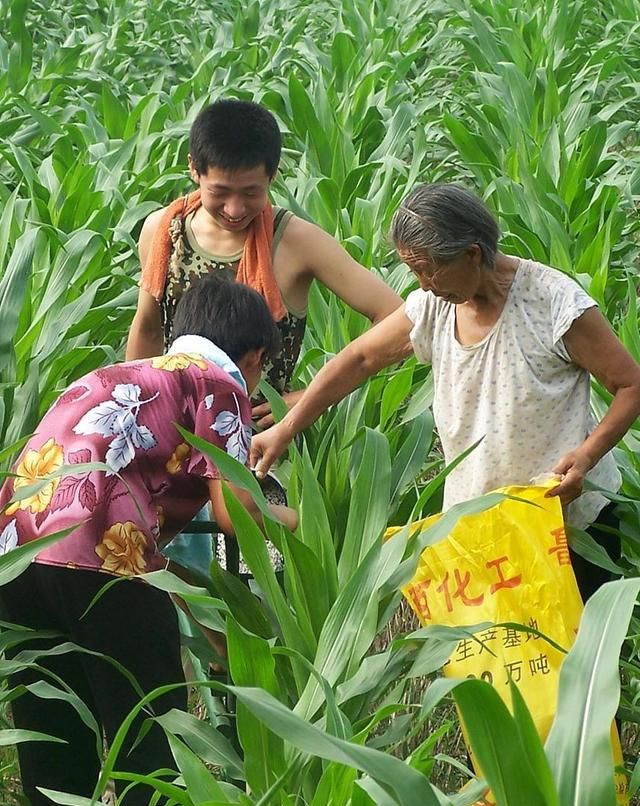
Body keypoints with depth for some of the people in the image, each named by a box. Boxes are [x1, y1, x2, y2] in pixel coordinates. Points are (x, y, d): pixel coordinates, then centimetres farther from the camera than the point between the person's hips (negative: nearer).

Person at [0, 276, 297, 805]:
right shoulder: (219, 382, 11)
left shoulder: (119, 376, 33)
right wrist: (293, 521, 21)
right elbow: (233, 513, 1)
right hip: (100, 554, -7)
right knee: (153, 747, 3)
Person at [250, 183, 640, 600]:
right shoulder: (431, 307, 1)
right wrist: (285, 430, 9)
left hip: (571, 516, -4)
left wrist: (587, 454, -24)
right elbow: (359, 360, 11)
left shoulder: (554, 302, -15)